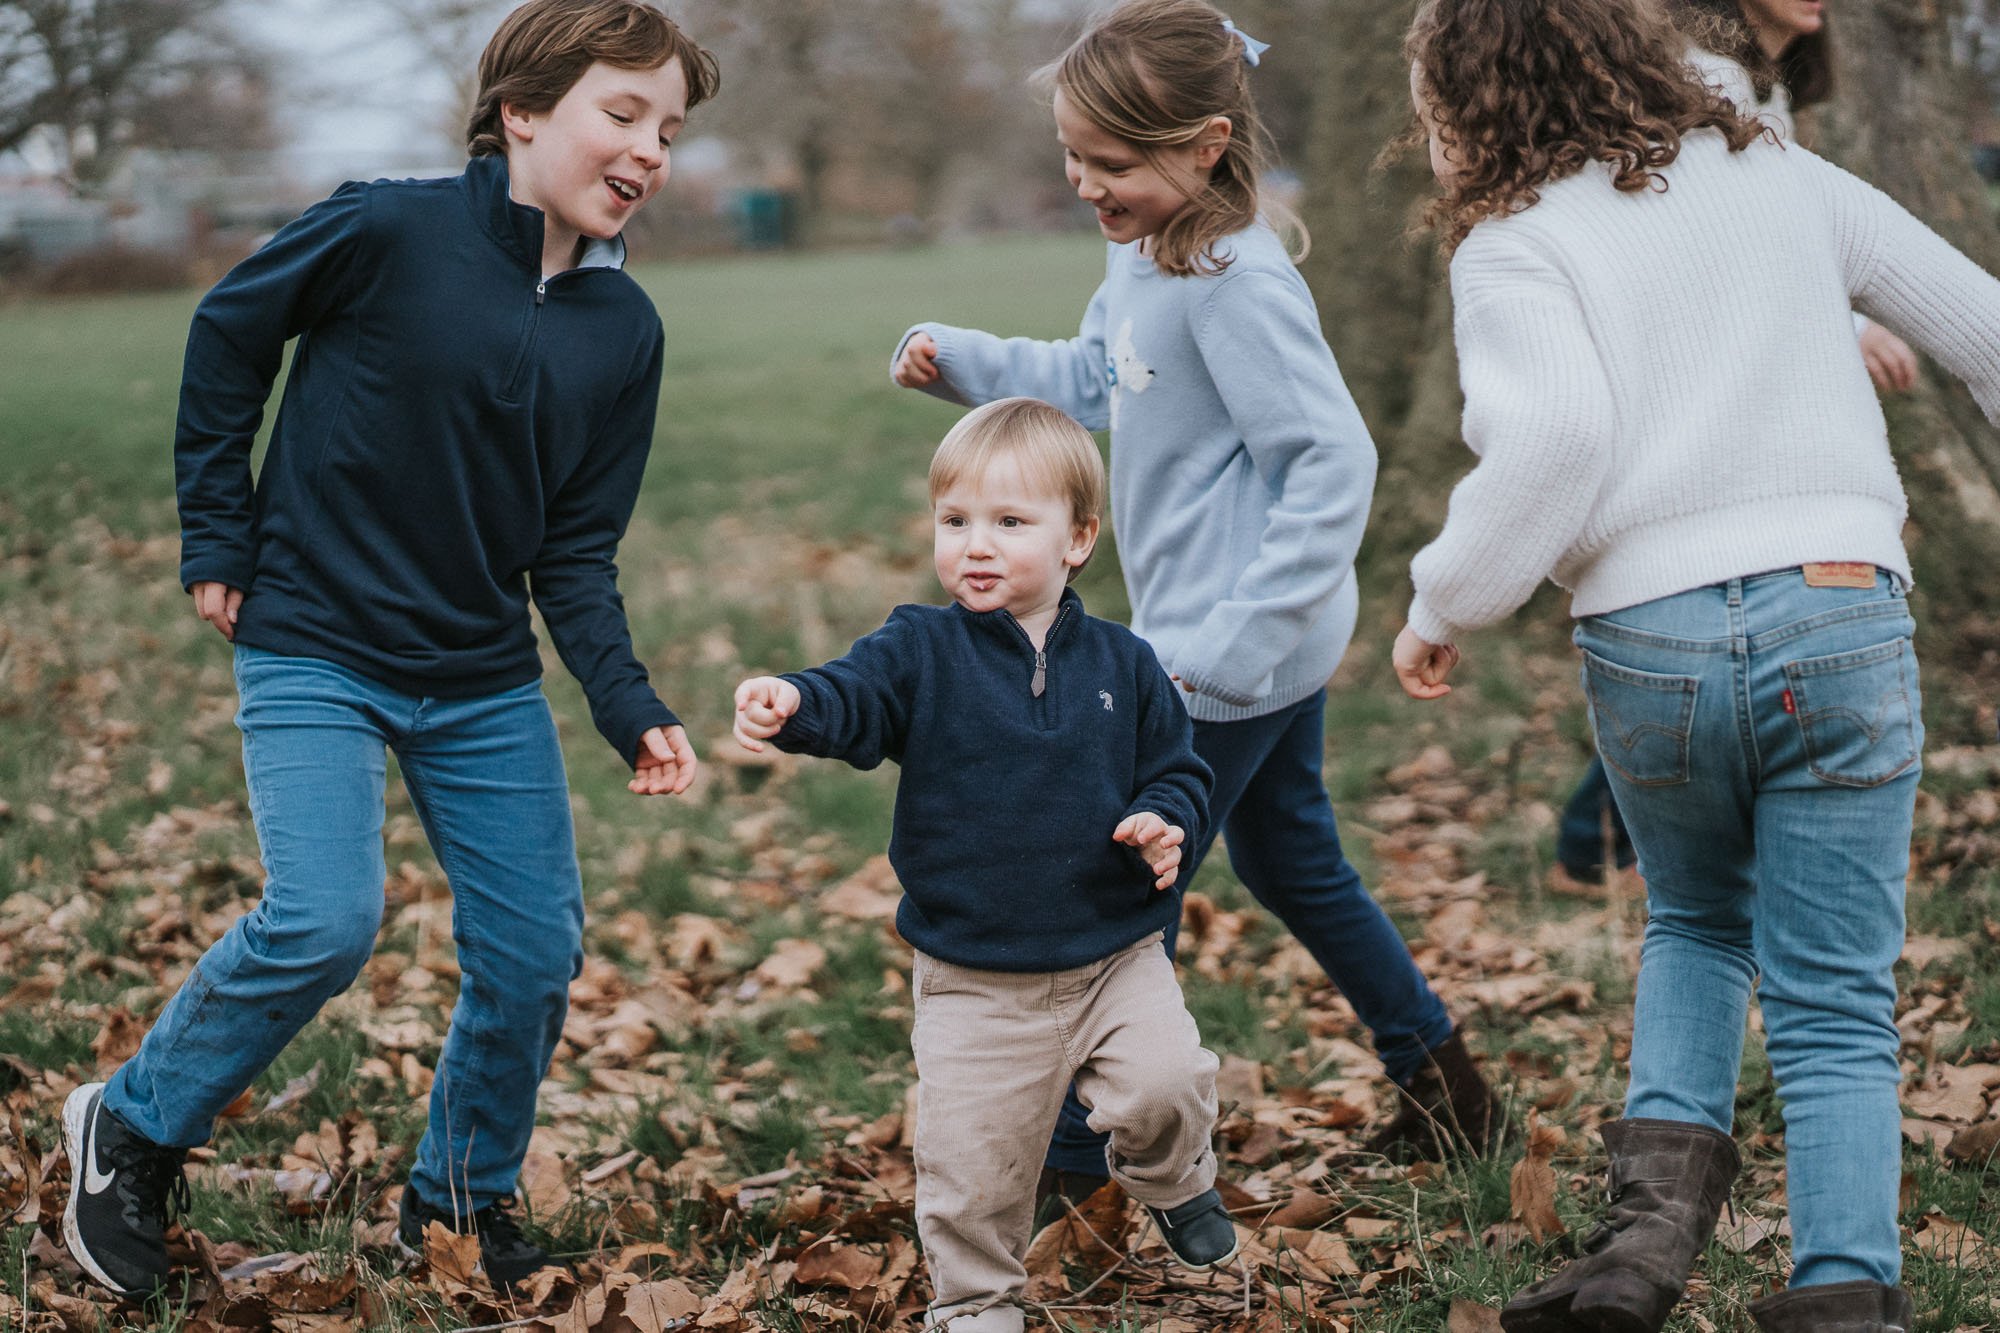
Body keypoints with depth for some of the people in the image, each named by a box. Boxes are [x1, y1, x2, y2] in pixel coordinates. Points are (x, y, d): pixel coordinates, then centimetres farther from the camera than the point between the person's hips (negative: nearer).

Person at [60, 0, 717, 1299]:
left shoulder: (625, 329, 0)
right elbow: (228, 333, 1)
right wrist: (218, 537, 1)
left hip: (486, 681, 5)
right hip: (313, 653, -5)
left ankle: (465, 1195, 28)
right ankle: (132, 1131, 6)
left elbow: (576, 554, 3)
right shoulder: (389, 232, -14)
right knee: (323, 920, -19)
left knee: (536, 949, 3)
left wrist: (631, 709, -10)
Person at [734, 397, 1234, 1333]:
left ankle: (1173, 1182, 18)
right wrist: (792, 706, -46)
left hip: (1114, 955, 1)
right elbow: (852, 700, -24)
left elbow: (1176, 768, 10)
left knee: (1166, 1083, -17)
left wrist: (1164, 823, -13)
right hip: (972, 982, -1)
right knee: (971, 1161, 2)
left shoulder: (1121, 665, 1)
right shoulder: (921, 652, -5)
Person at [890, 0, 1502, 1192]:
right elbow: (1090, 381, 20)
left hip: (1238, 660, -10)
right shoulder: (1143, 251, 4)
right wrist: (956, 358, 6)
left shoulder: (1238, 282, -25)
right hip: (1217, 640, 10)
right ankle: (1443, 1081, 36)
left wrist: (1244, 634, -30)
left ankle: (1071, 1168, 11)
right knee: (1294, 868, 22)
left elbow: (1336, 461, -27)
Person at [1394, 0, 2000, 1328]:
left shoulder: (1512, 242, 1)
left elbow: (1559, 431, -17)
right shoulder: (1783, 174, 13)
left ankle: (1662, 1187, 5)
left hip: (1650, 643, -1)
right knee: (1834, 1005, 8)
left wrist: (1447, 605, -7)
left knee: (1697, 924, 25)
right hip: (1843, 613, 1)